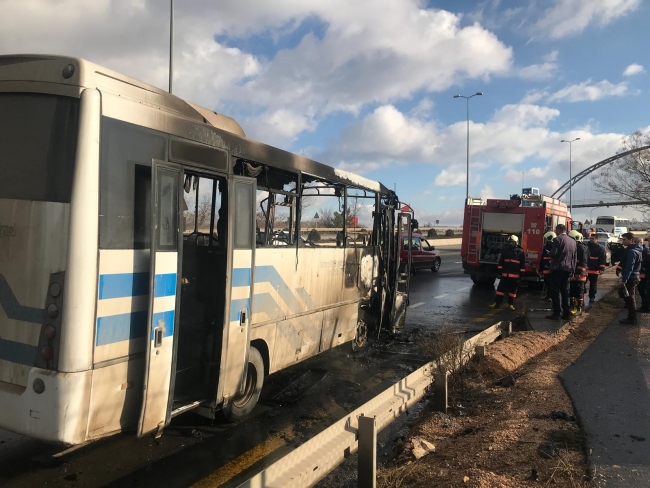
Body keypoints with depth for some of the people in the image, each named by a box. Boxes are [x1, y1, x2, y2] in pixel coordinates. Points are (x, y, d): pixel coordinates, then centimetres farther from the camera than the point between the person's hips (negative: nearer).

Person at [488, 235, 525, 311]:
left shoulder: (521, 252, 1)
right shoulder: (505, 250, 7)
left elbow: (522, 264, 1)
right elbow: (501, 262, 9)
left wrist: (521, 274, -4)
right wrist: (500, 271, 4)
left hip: (515, 275, -2)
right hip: (505, 274, 2)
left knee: (513, 290, 6)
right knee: (501, 288, 1)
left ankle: (511, 304, 15)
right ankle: (497, 303, 4)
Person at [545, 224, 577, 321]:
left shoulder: (557, 239, -9)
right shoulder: (573, 241, 13)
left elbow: (553, 254, -16)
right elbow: (575, 257, 14)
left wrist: (551, 256, 7)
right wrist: (572, 269, 18)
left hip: (558, 268, -7)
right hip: (568, 269, 7)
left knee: (555, 291, -3)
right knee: (565, 291, 11)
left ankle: (556, 313, -4)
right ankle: (566, 313, 12)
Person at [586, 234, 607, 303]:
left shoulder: (600, 248, 0)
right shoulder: (586, 246, 7)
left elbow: (603, 260, -3)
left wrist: (601, 269, -10)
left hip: (594, 270, -2)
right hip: (585, 269, 2)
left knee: (593, 284, 9)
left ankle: (592, 297, 18)